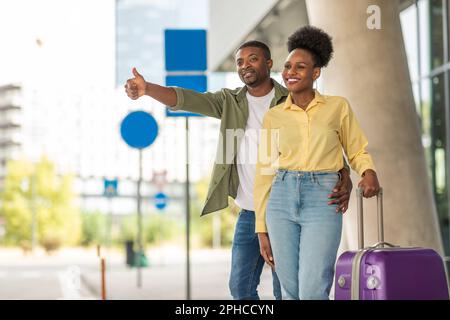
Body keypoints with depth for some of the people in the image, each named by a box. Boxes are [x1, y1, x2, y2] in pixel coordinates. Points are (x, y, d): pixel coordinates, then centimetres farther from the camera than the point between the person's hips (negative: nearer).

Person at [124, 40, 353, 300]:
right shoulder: (230, 101, 5)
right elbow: (186, 99, -10)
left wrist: (344, 178, -28)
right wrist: (147, 89, -28)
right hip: (248, 213, 4)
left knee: (285, 289, 1)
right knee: (240, 286, 10)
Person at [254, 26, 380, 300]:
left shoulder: (338, 107, 4)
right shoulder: (273, 117, 9)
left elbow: (357, 151, 13)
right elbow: (264, 172, 10)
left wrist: (370, 172, -11)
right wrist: (262, 229, 8)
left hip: (322, 201, -2)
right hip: (282, 199, 3)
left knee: (312, 293, -13)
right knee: (291, 292, 5)